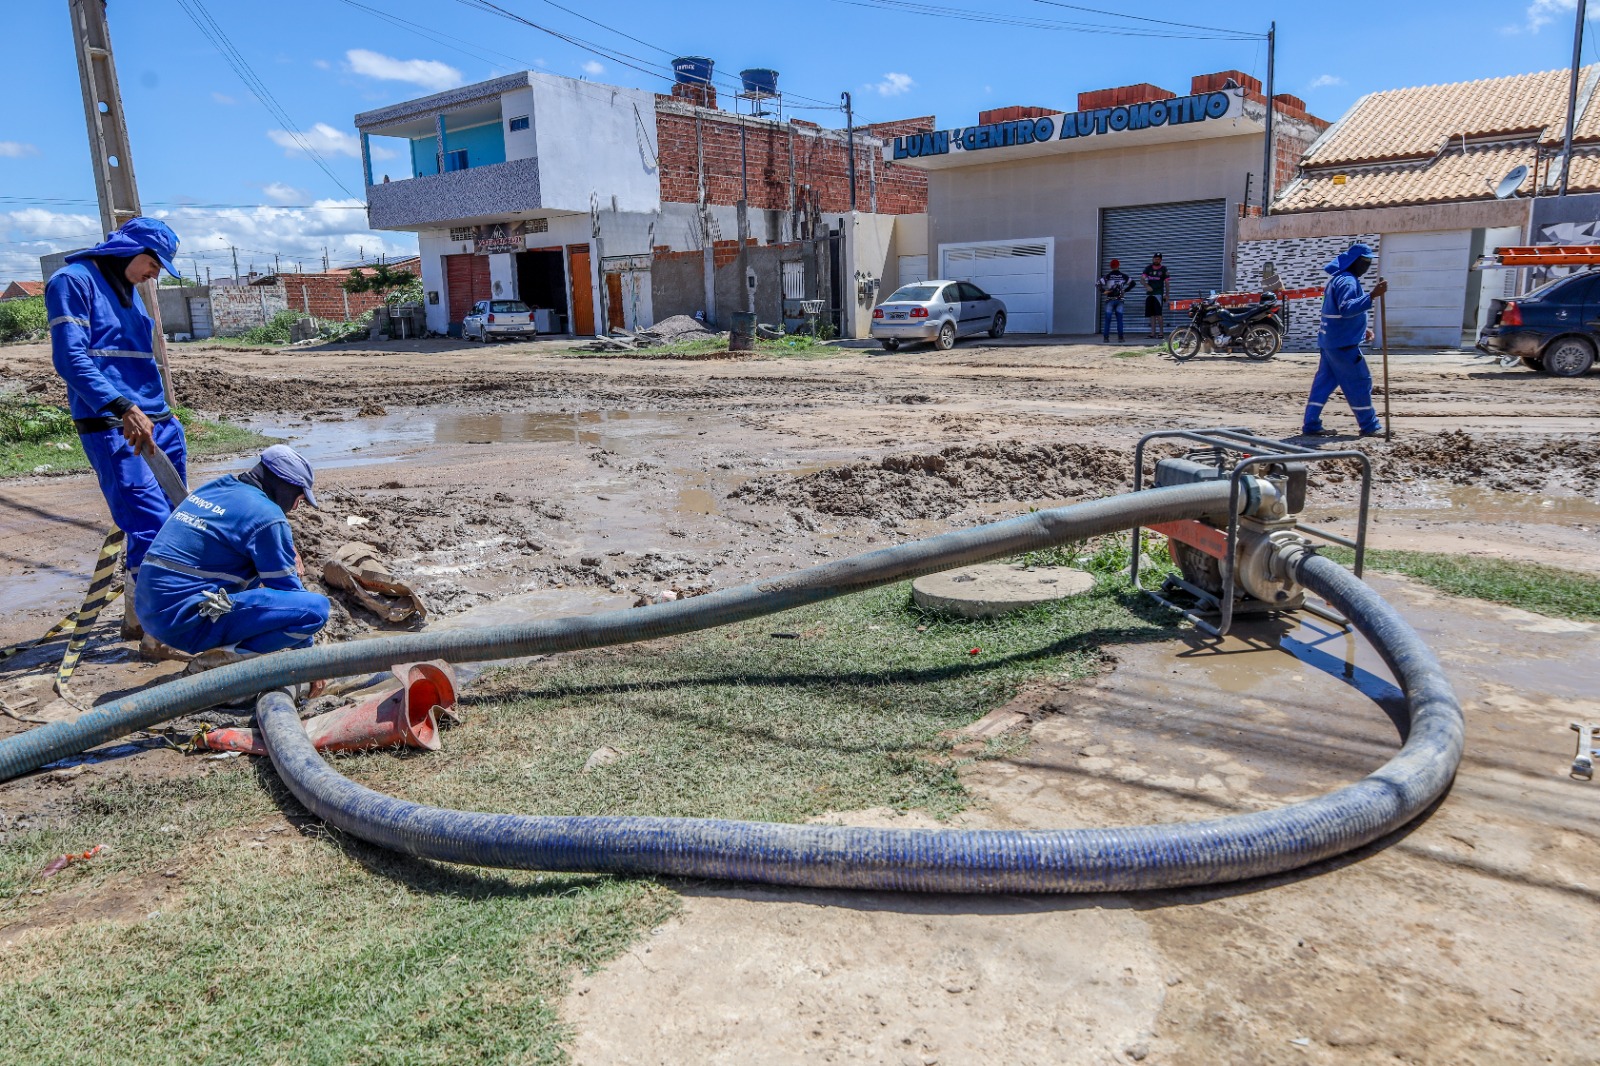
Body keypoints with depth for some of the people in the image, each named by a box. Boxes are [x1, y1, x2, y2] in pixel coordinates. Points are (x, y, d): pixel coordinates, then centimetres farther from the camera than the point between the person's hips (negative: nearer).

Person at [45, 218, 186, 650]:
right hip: (112, 429, -8)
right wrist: (121, 408, -28)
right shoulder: (73, 281, -5)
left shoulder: (128, 291, 20)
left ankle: (137, 615, 22)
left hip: (156, 423, 8)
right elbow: (70, 359, -17)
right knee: (150, 524, -14)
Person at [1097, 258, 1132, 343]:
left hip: (1110, 300, -2)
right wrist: (1125, 290, 9)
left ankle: (1106, 337, -4)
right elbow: (1132, 282, 5)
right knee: (1119, 319, 7)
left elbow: (1097, 284, -15)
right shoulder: (1123, 276, 3)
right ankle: (1120, 337, 5)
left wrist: (1103, 292, -6)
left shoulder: (1107, 276, -4)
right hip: (1119, 300, 2)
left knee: (1107, 319, 0)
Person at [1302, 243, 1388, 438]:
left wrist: (1362, 329, 21)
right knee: (1360, 382, -2)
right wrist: (1372, 295, -39)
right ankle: (1369, 426, 6)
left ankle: (1311, 425, 7)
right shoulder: (1347, 281, -15)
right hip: (1343, 343, -10)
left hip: (1329, 340, 10)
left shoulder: (1338, 278, 17)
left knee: (1324, 382, 9)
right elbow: (1346, 308, -31)